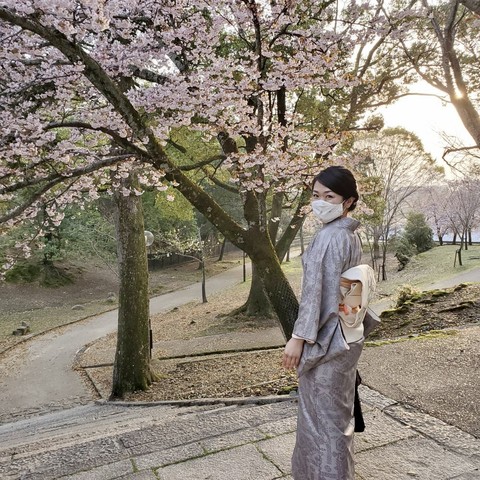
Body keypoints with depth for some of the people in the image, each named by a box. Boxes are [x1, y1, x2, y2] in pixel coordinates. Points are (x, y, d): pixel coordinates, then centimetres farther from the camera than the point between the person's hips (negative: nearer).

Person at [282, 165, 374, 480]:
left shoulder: (329, 237, -20)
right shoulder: (351, 235, 9)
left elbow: (318, 292, -23)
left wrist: (299, 337, -19)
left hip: (326, 338, -10)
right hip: (345, 335, 10)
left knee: (323, 413, 5)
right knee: (337, 410, 23)